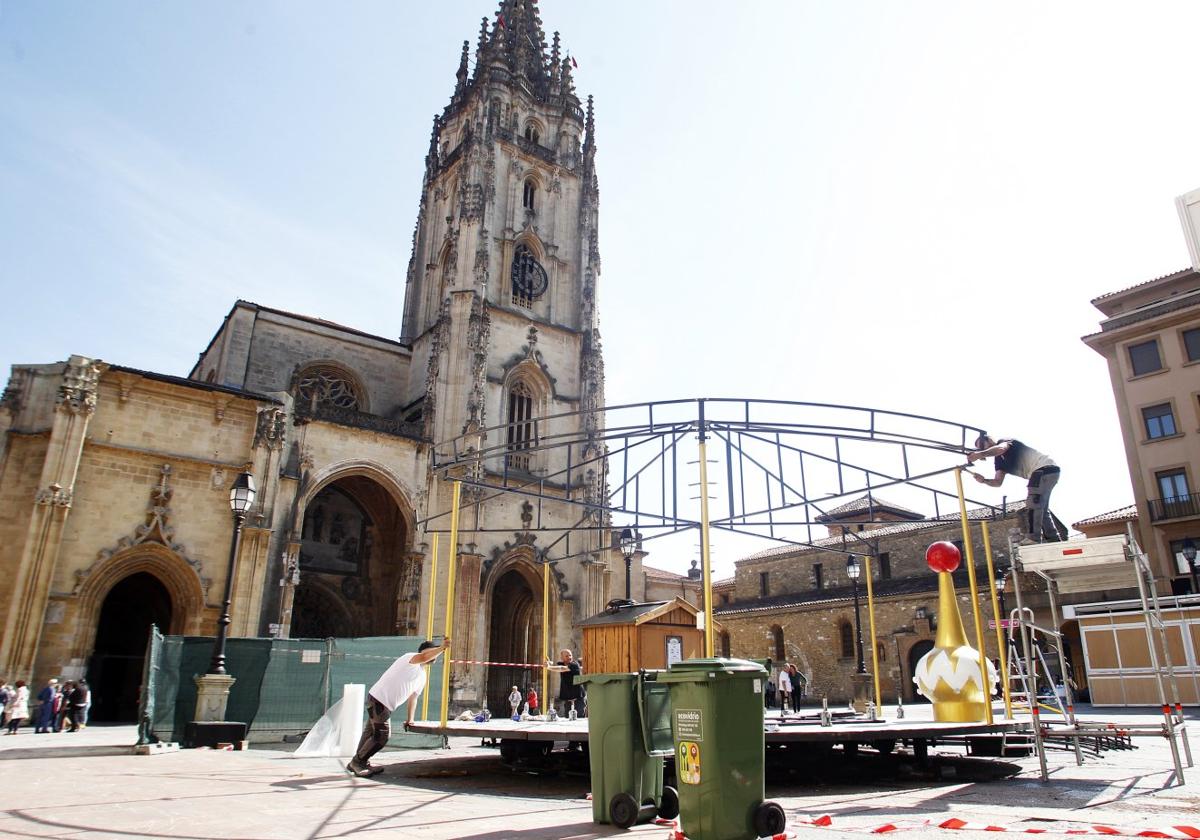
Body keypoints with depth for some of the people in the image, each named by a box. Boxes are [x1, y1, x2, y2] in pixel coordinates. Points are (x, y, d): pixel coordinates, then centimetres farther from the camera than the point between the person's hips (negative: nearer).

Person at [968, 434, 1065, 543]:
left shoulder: (1004, 441, -2)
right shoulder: (999, 460, 20)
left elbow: (1000, 449, -29)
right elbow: (998, 482, 6)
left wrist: (980, 454, -44)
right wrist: (984, 480, -14)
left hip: (1044, 467, -10)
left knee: (1033, 504, -17)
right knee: (1041, 509, 16)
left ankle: (1033, 539, -22)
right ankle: (1054, 539, 21)